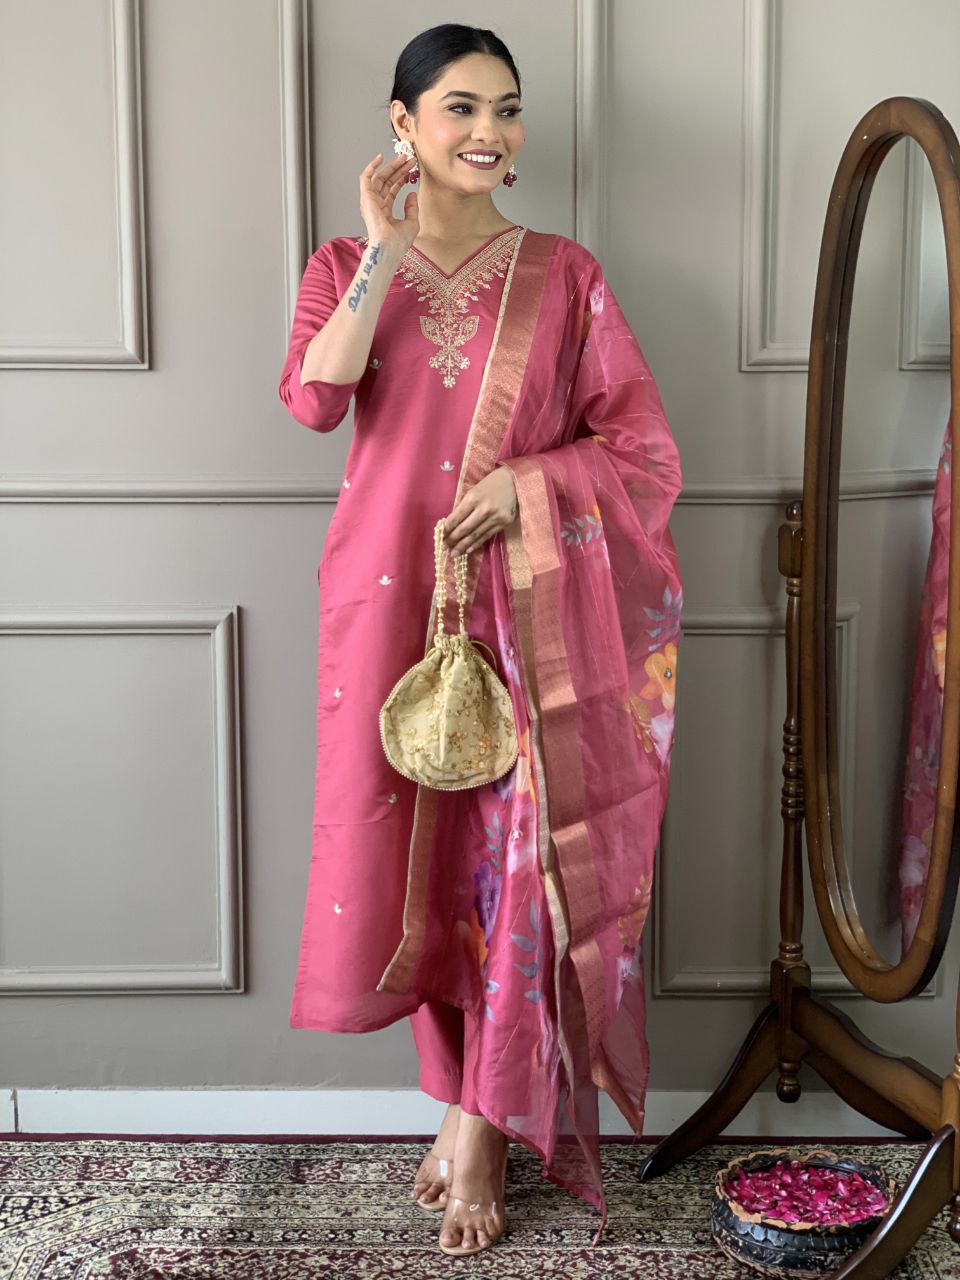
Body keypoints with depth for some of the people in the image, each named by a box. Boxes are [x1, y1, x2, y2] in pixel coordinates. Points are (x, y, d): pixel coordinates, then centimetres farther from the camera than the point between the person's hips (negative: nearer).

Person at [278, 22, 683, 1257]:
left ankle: (484, 1123, 18)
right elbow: (314, 399, -13)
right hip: (390, 598, 1)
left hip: (527, 607, -1)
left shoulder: (564, 275, 5)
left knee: (514, 851, 0)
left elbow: (644, 448, 2)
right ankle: (470, 1091, 29)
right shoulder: (346, 266, 7)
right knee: (405, 847, 6)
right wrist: (386, 254, -14)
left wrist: (528, 481, -13)